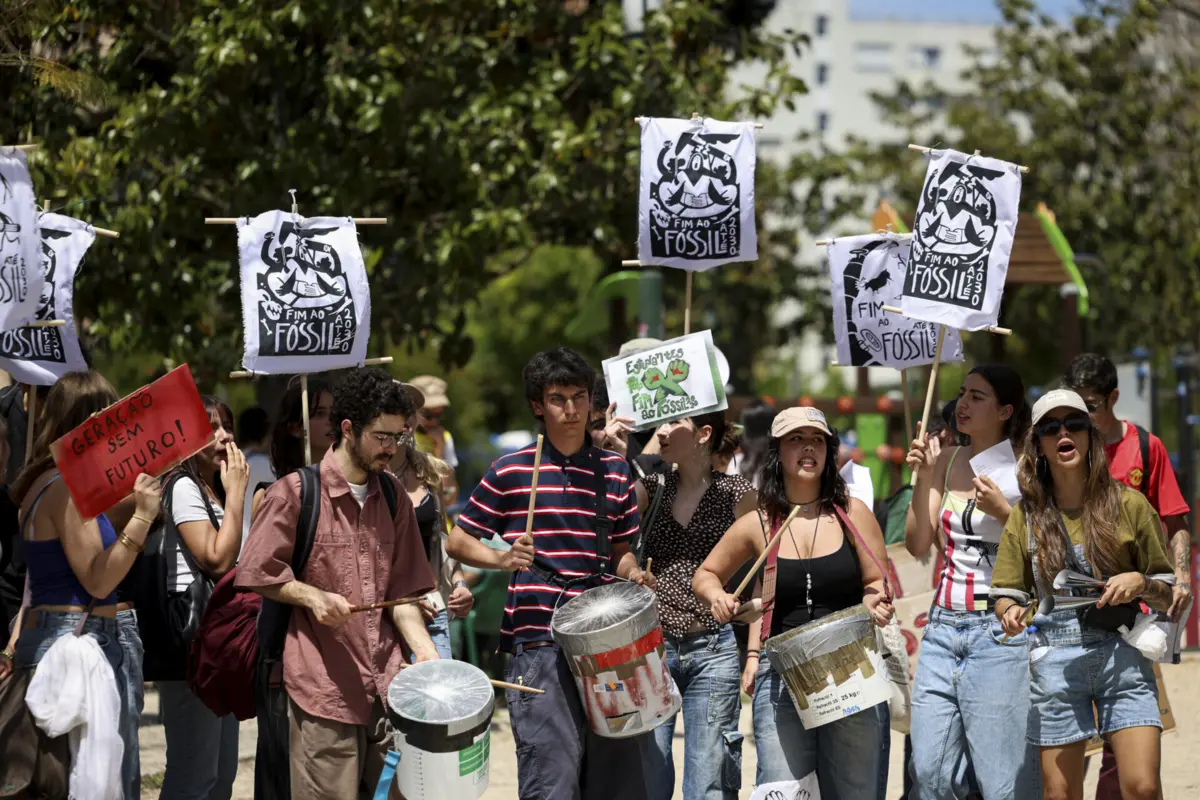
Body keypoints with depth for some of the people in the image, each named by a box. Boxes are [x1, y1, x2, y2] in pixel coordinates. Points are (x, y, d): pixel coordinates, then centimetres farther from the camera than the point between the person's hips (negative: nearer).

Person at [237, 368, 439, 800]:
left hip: (388, 686, 5)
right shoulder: (294, 493, -5)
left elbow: (401, 590, 14)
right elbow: (255, 574, -1)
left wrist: (426, 653, 1)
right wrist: (311, 596, -15)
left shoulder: (393, 497, 13)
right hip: (324, 686, -5)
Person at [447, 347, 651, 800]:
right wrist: (501, 559, -14)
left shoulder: (615, 471, 12)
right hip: (539, 644, -4)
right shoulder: (512, 471, 0)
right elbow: (457, 541, 5)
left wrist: (632, 575, 0)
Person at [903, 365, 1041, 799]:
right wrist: (923, 479, -2)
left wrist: (1004, 511, -18)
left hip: (1000, 632, -6)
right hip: (943, 626, 6)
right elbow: (917, 545, 8)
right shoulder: (946, 461, 12)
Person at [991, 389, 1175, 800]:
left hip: (1122, 656, -1)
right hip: (1054, 662, 1)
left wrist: (1140, 582, -12)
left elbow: (1166, 596, 9)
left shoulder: (1129, 504, 4)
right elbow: (1006, 596, 10)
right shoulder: (1026, 515, 8)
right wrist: (1012, 613, -12)